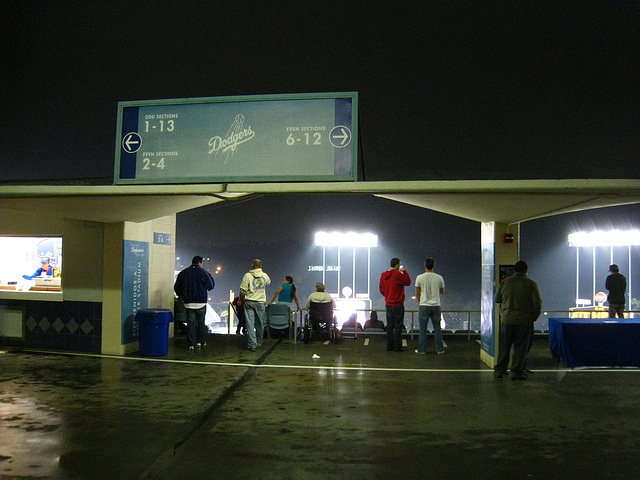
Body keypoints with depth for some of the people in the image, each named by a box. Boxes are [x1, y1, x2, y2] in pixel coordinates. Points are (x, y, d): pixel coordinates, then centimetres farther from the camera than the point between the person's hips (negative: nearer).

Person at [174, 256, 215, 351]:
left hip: (188, 302, 2)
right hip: (201, 302, -2)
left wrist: (180, 295, 31)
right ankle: (201, 341, 16)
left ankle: (191, 344, -1)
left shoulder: (183, 273, 6)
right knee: (201, 322, 11)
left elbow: (176, 287, 12)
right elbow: (211, 286, -5)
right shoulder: (202, 272, -6)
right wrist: (210, 276, 11)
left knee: (190, 322, 3)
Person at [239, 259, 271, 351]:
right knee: (260, 323, 13)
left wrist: (241, 300, 8)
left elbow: (243, 290, -6)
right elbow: (268, 283, 26)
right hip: (261, 302, 2)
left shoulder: (247, 275, -7)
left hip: (249, 302, -2)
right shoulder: (265, 275, 4)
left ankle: (252, 344, -3)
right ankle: (259, 342, 25)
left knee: (250, 323, 1)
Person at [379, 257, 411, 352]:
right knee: (398, 326, 1)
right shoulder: (398, 275, -17)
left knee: (389, 326, 11)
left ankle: (389, 346, 15)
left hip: (388, 304, 6)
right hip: (398, 305, -6)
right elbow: (408, 282, -5)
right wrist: (404, 272, 4)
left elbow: (381, 290, 11)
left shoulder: (383, 275, 5)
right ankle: (397, 347, 5)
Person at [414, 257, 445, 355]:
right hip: (436, 306, 2)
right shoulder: (439, 278, -2)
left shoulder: (420, 277, -8)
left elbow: (417, 293, 0)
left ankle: (422, 350, 9)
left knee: (423, 329, 6)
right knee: (437, 328, 11)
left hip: (424, 306, -2)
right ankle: (439, 349, 15)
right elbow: (442, 292, 13)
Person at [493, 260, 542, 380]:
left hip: (507, 320, 2)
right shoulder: (531, 284, -5)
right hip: (524, 321, -2)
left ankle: (499, 370, 18)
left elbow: (497, 299, 12)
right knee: (521, 348, 6)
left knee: (504, 347, 12)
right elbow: (537, 304, -7)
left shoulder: (504, 282, 2)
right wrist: (533, 318, 6)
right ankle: (516, 372, 9)